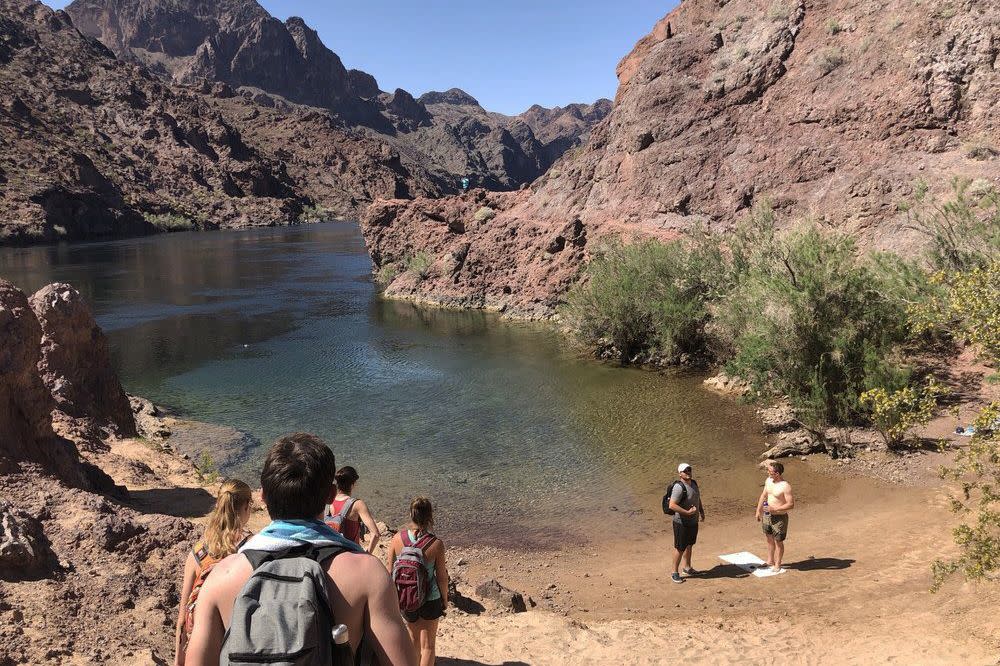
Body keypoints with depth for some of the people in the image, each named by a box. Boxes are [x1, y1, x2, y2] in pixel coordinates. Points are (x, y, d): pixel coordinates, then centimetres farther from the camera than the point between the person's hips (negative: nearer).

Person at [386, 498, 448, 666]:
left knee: (413, 636, 28)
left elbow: (389, 567, -4)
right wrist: (445, 599, 6)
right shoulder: (436, 544, -22)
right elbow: (441, 576, -12)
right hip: (430, 599, -3)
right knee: (427, 645, 16)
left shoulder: (398, 538, -15)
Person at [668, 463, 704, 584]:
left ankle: (687, 567, 40)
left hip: (693, 521, 8)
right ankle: (675, 573, 14)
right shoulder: (679, 487, -24)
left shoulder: (694, 483, 4)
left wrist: (702, 511, 16)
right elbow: (672, 505, -30)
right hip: (682, 523, -8)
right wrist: (688, 512, -29)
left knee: (689, 545, 23)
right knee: (680, 548, 1)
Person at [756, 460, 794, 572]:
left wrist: (774, 509, -27)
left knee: (778, 541, 8)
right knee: (769, 539, 20)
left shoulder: (785, 486, -23)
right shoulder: (768, 480, 0)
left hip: (779, 517, -7)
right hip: (767, 515, 7)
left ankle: (777, 565, 24)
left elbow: (791, 505, -23)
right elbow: (763, 496, 14)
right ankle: (770, 561, 37)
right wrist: (758, 511, 15)